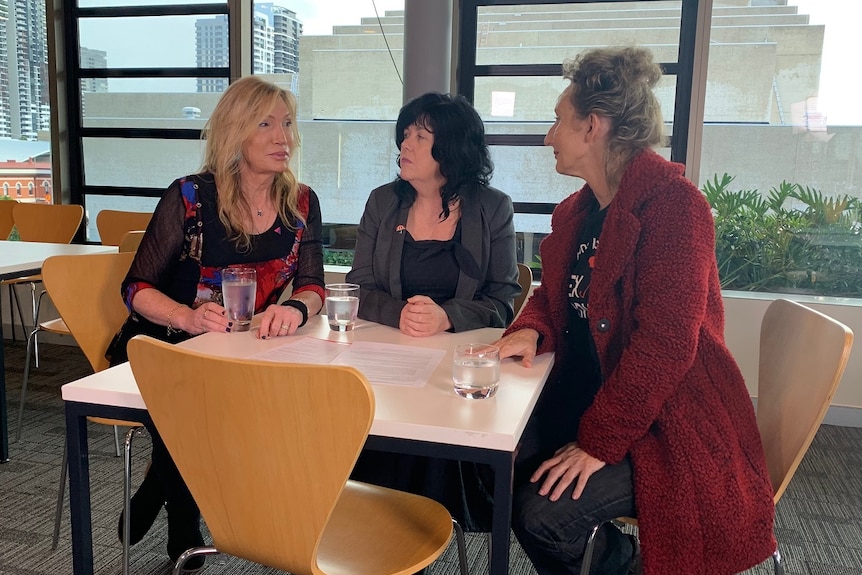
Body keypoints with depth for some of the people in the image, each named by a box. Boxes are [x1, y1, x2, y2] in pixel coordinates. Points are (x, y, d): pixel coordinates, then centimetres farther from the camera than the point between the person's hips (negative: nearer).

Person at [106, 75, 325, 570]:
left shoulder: (301, 203, -2)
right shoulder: (190, 197, -12)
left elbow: (312, 286, -5)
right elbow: (137, 288, -10)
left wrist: (296, 309, -30)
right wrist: (190, 318, -30)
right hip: (162, 349, -3)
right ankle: (183, 526, 3)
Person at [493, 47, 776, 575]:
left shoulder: (672, 203, -18)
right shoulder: (579, 209, 10)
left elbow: (664, 342, -24)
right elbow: (555, 295, 18)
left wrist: (598, 441, -23)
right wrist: (531, 331, -5)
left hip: (668, 424, -8)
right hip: (584, 394, 8)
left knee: (542, 512, -23)